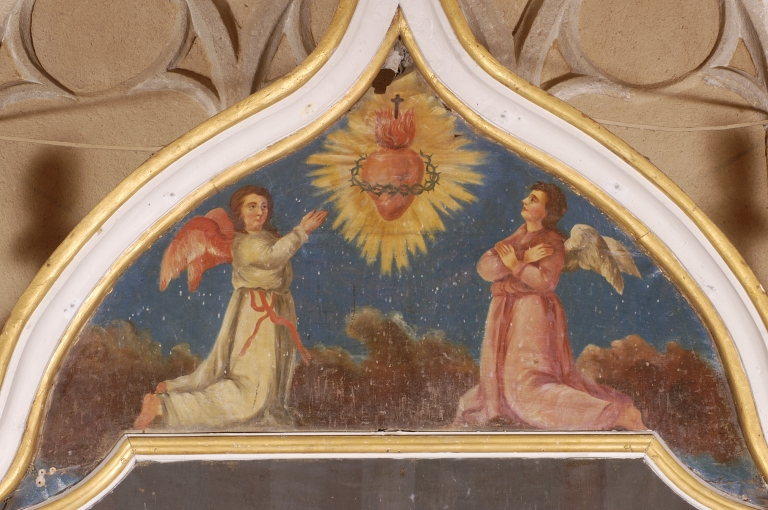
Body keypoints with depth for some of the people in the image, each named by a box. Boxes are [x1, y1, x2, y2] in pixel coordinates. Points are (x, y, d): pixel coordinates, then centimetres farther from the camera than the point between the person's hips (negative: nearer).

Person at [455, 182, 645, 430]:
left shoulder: (552, 243, -8)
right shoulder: (520, 235, 14)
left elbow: (545, 280, -26)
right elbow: (484, 266, 1)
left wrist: (515, 265, -13)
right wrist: (524, 259, -12)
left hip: (532, 315, -8)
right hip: (507, 317, 8)